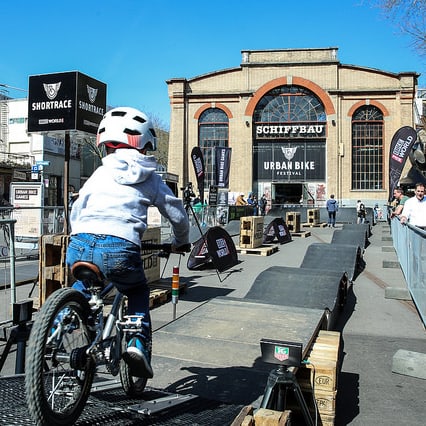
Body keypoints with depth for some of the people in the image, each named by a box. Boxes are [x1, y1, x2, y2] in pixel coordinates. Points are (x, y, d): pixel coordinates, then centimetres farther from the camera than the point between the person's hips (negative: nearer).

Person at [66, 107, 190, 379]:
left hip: (79, 245, 3)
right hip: (119, 250, -3)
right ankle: (138, 344, 11)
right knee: (139, 292, 28)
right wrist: (181, 243, 41)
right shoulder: (150, 178, 17)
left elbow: (76, 211, 27)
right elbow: (178, 215, 22)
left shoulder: (100, 173, 23)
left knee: (81, 286, 37)